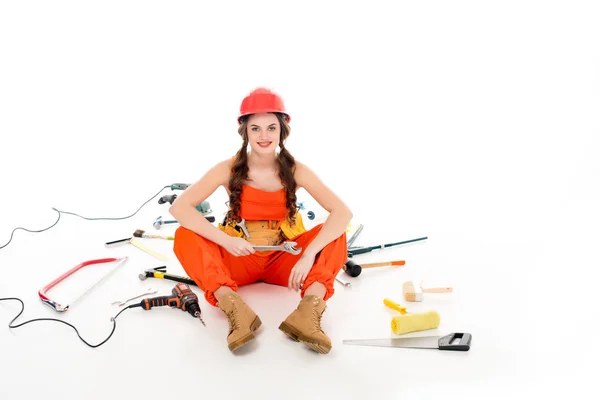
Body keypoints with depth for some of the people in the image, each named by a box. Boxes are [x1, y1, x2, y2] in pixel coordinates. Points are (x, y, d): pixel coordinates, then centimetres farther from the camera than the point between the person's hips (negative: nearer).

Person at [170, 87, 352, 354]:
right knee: (185, 237, -25)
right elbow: (179, 207, -20)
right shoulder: (229, 169, -11)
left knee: (335, 236, -22)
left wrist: (309, 254, -35)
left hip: (283, 260, 1)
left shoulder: (295, 171, -10)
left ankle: (308, 311, -44)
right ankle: (236, 309, -44)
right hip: (239, 259, 0)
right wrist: (225, 239, -33)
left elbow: (343, 212, -20)